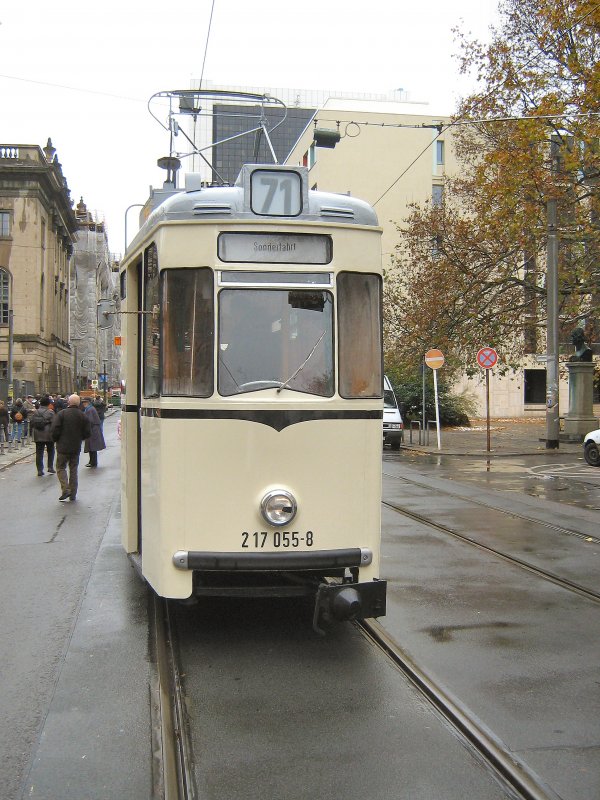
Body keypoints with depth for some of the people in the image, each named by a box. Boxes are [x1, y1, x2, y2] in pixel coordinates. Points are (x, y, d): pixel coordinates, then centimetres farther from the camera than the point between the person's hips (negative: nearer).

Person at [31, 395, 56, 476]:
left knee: (39, 453, 5)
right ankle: (50, 467, 14)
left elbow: (32, 423, 10)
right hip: (48, 435, -3)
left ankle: (40, 470, 3)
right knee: (50, 451, 15)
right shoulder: (50, 412, -9)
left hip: (38, 436, 3)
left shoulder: (35, 412, 6)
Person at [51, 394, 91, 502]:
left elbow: (55, 429, -13)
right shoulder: (83, 416, 1)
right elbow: (87, 433, 3)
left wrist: (55, 440, 5)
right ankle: (73, 494, 13)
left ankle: (65, 489, -11)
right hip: (76, 447, 3)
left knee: (61, 467, 7)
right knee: (73, 470, 11)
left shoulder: (61, 414, -9)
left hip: (63, 446, -3)